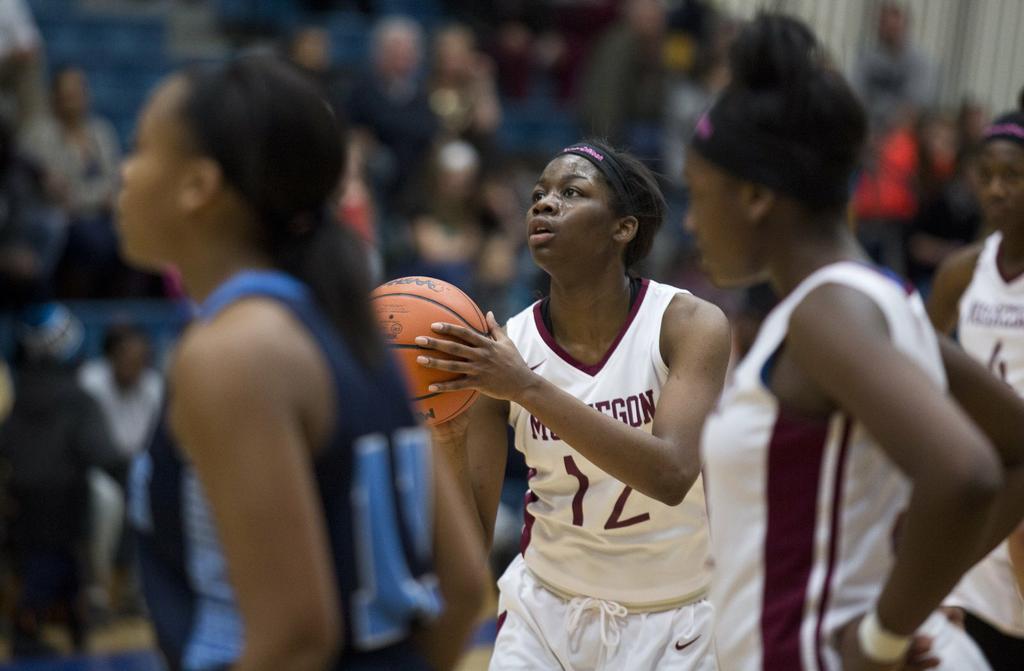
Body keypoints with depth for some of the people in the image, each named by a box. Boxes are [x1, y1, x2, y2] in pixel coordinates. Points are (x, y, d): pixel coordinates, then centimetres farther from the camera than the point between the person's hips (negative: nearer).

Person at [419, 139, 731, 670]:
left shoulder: (691, 325, -16)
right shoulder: (499, 352, -11)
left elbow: (671, 475, -32)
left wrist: (528, 389, -36)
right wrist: (448, 442, -28)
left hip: (672, 623, -1)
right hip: (544, 610, 2)